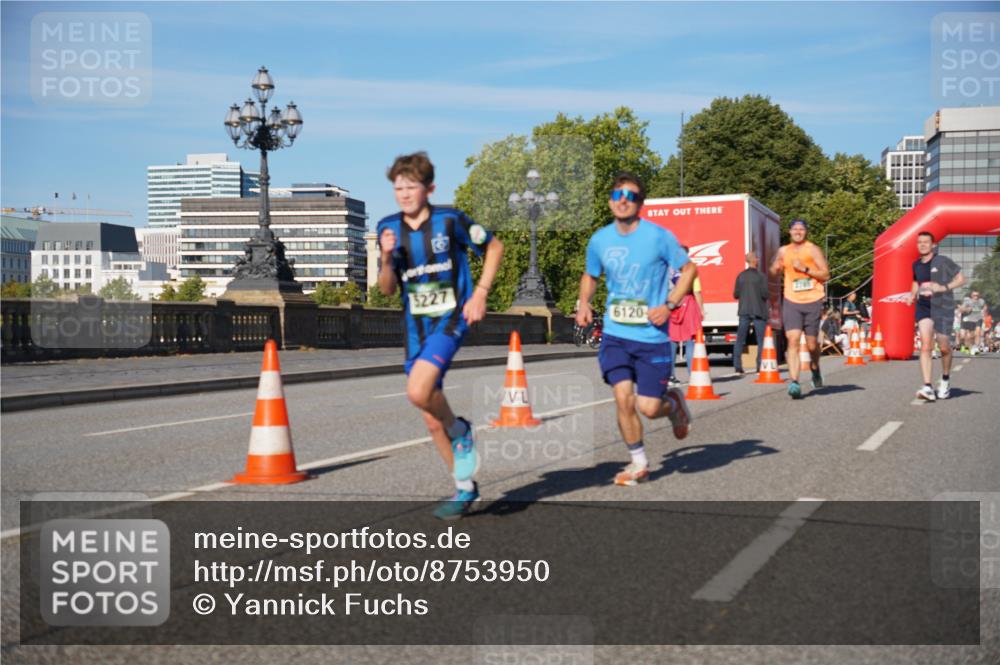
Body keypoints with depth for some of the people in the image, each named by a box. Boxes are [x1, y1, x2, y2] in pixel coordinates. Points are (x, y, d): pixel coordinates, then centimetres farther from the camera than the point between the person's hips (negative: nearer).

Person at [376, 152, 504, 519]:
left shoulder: (450, 220, -9)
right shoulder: (389, 227, 2)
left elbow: (494, 247, 4)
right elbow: (387, 289, 4)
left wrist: (480, 293, -6)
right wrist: (387, 258, -16)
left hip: (450, 318, -5)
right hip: (415, 326, 5)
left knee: (418, 392, -27)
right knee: (431, 419, 8)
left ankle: (460, 432, 4)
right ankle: (465, 488, 24)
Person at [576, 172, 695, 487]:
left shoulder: (659, 236, -9)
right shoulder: (599, 240, 3)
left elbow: (688, 269, 1)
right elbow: (590, 275, 20)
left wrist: (669, 305, -11)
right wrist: (584, 303, 1)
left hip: (652, 336, -3)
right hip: (615, 334, 3)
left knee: (649, 408, -4)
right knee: (623, 397, -10)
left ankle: (673, 402, 35)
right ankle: (639, 463, 12)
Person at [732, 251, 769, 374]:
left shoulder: (741, 276, 2)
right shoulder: (761, 276, -8)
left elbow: (735, 294, 3)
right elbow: (765, 294, -12)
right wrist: (763, 297, 10)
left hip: (744, 311, 3)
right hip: (758, 312, -3)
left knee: (740, 340, 7)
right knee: (761, 340, 3)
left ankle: (737, 366, 4)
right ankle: (760, 366, -2)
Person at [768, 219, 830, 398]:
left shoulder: (813, 250, -1)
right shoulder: (783, 251, 11)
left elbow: (825, 275, -5)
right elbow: (774, 272, 25)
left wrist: (805, 268, -15)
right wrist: (776, 268, 3)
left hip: (812, 302, -2)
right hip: (791, 302, 2)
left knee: (812, 344, 6)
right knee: (792, 340, -14)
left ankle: (815, 368, 38)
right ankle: (794, 382, -19)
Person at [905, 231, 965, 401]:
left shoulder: (943, 262, -5)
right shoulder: (916, 265, 10)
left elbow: (961, 278, -4)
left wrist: (944, 287, -19)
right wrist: (912, 295, 9)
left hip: (943, 307, -3)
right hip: (923, 307, 3)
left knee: (944, 347, 6)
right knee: (925, 345, -13)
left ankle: (945, 380, 34)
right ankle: (927, 387, -20)